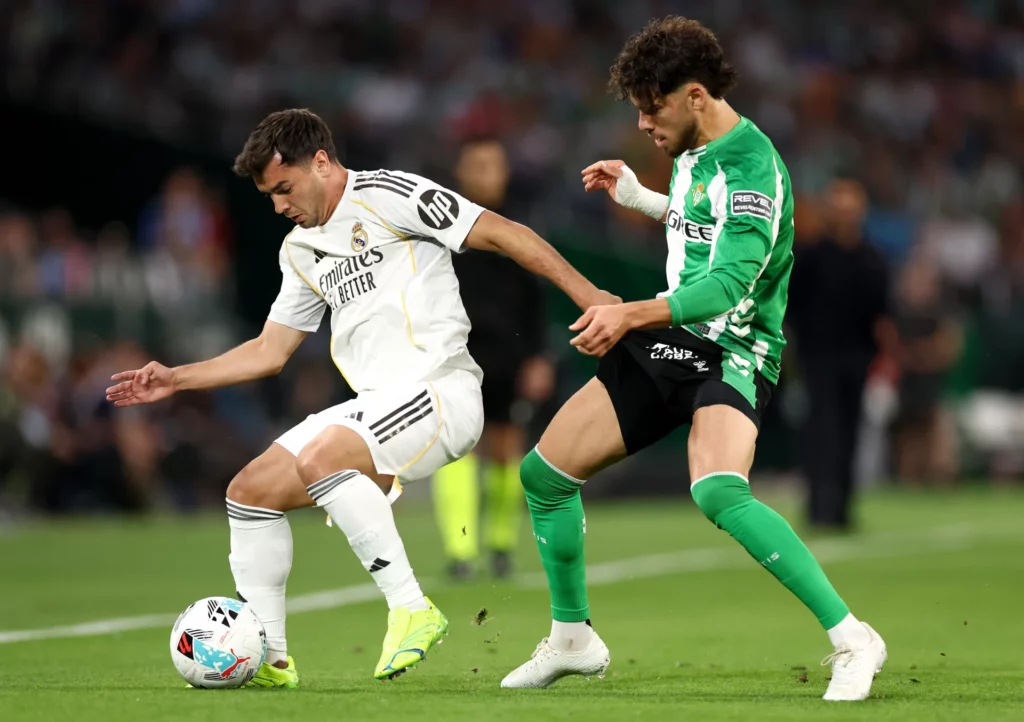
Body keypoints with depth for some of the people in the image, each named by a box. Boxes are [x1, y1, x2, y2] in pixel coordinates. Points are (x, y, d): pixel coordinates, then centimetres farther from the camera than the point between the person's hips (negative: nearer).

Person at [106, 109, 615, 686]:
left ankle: (411, 610, -26)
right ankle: (268, 658, 6)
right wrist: (176, 379, 21)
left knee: (320, 459, -32)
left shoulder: (387, 195, -5)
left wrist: (585, 293, -15)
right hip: (374, 405, 9)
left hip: (438, 389, -9)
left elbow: (503, 234, -8)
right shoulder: (300, 251, 21)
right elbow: (270, 351, 28)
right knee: (250, 491, 2)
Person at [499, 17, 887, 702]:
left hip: (730, 354, -9)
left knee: (717, 493, -35)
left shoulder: (753, 169, -20)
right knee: (544, 473, 8)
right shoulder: (693, 153, 9)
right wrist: (637, 196, 24)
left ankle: (851, 638, -27)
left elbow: (727, 284, -31)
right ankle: (573, 639, 27)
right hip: (665, 343, 9)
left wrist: (632, 316, -40)